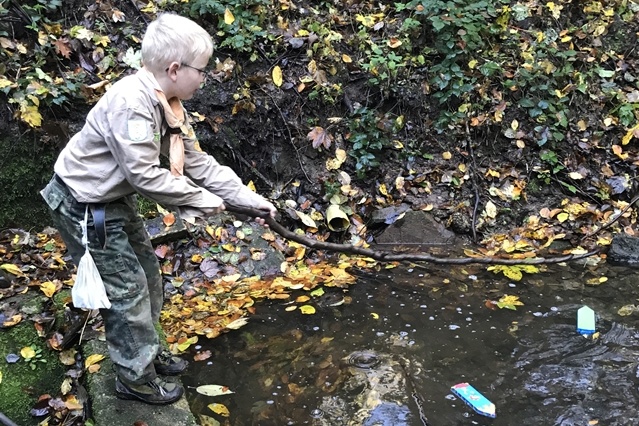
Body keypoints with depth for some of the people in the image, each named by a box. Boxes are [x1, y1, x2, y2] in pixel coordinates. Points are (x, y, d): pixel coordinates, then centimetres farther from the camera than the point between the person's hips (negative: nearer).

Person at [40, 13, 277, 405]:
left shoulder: (168, 103, -1)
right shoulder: (131, 103, -30)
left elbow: (197, 162, 2)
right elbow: (146, 175, -30)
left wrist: (249, 198, -1)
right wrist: (201, 199, -19)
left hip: (114, 199, 9)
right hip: (83, 206, -9)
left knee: (147, 271, 19)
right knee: (127, 288, 0)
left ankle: (148, 351, 38)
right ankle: (135, 377, 19)